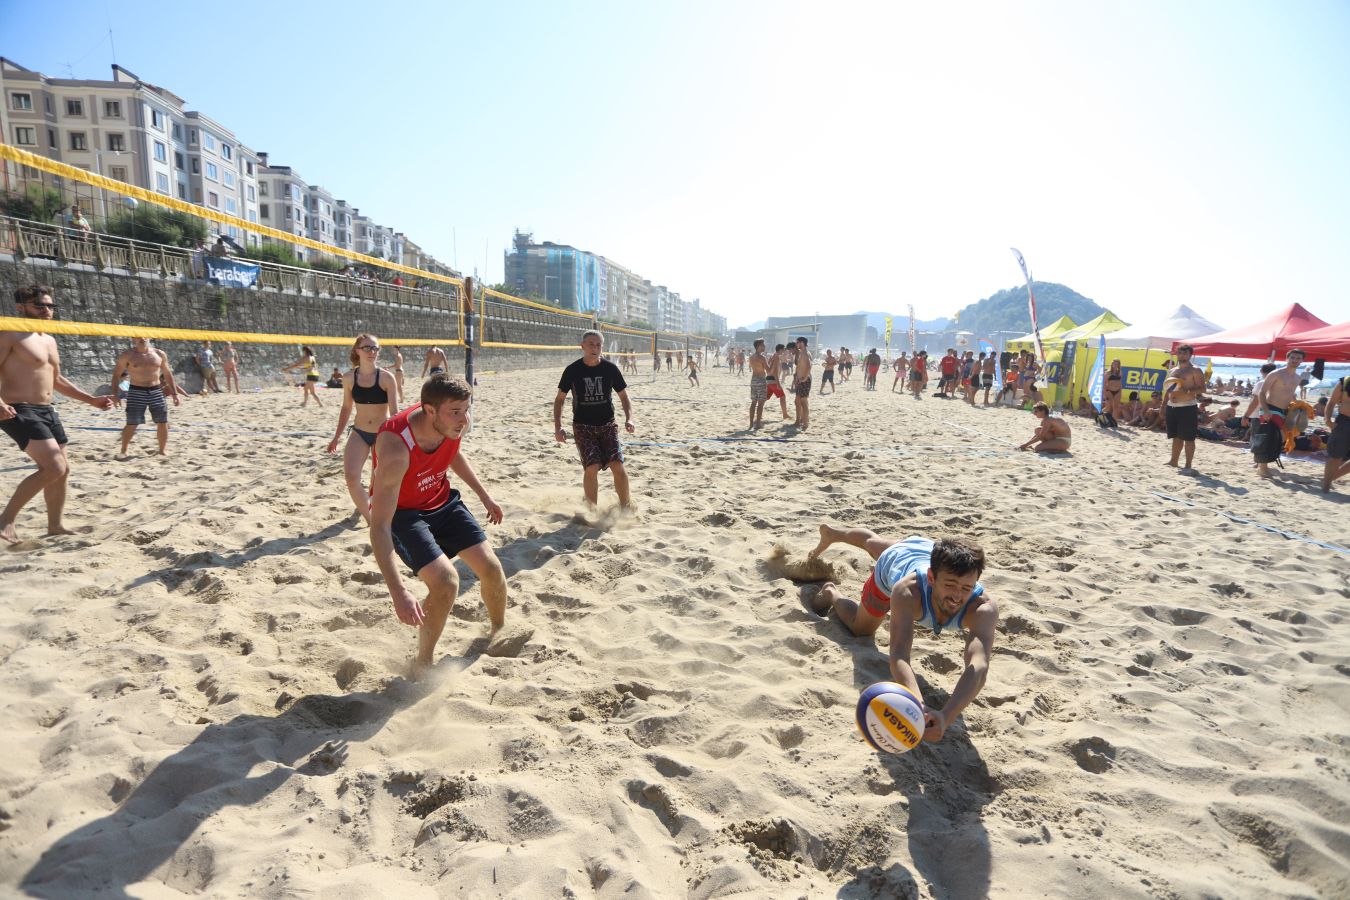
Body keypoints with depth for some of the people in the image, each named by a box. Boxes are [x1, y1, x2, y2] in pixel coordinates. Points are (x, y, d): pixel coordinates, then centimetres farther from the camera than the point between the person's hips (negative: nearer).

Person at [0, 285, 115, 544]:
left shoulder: (49, 340, 17)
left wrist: (91, 400, 23)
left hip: (47, 411, 9)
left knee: (62, 469, 11)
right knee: (54, 467, -20)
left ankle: (55, 525, 24)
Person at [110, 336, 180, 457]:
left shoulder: (160, 354, 7)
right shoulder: (127, 355, -1)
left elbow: (167, 374, 15)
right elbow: (116, 374, 2)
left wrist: (174, 393, 11)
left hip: (156, 391, 3)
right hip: (136, 392, -3)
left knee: (162, 422, 2)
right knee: (132, 423, -6)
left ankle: (163, 450, 16)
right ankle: (123, 451, 10)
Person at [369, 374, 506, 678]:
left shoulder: (454, 423, -18)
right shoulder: (396, 447, -38)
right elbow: (379, 527, -39)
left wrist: (483, 494, 13)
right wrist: (398, 592, -46)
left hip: (441, 499, 6)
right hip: (400, 512, -6)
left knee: (491, 567, 1)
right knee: (445, 580, -23)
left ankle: (500, 633, 31)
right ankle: (422, 664, 2)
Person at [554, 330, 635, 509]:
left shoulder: (610, 368, -2)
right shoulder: (572, 370, -4)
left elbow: (624, 396, 7)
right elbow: (560, 399, 5)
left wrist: (629, 418, -10)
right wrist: (558, 427, -4)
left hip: (607, 425, 1)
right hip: (583, 427, -1)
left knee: (618, 465, -12)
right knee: (592, 467, -15)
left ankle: (625, 508, 5)